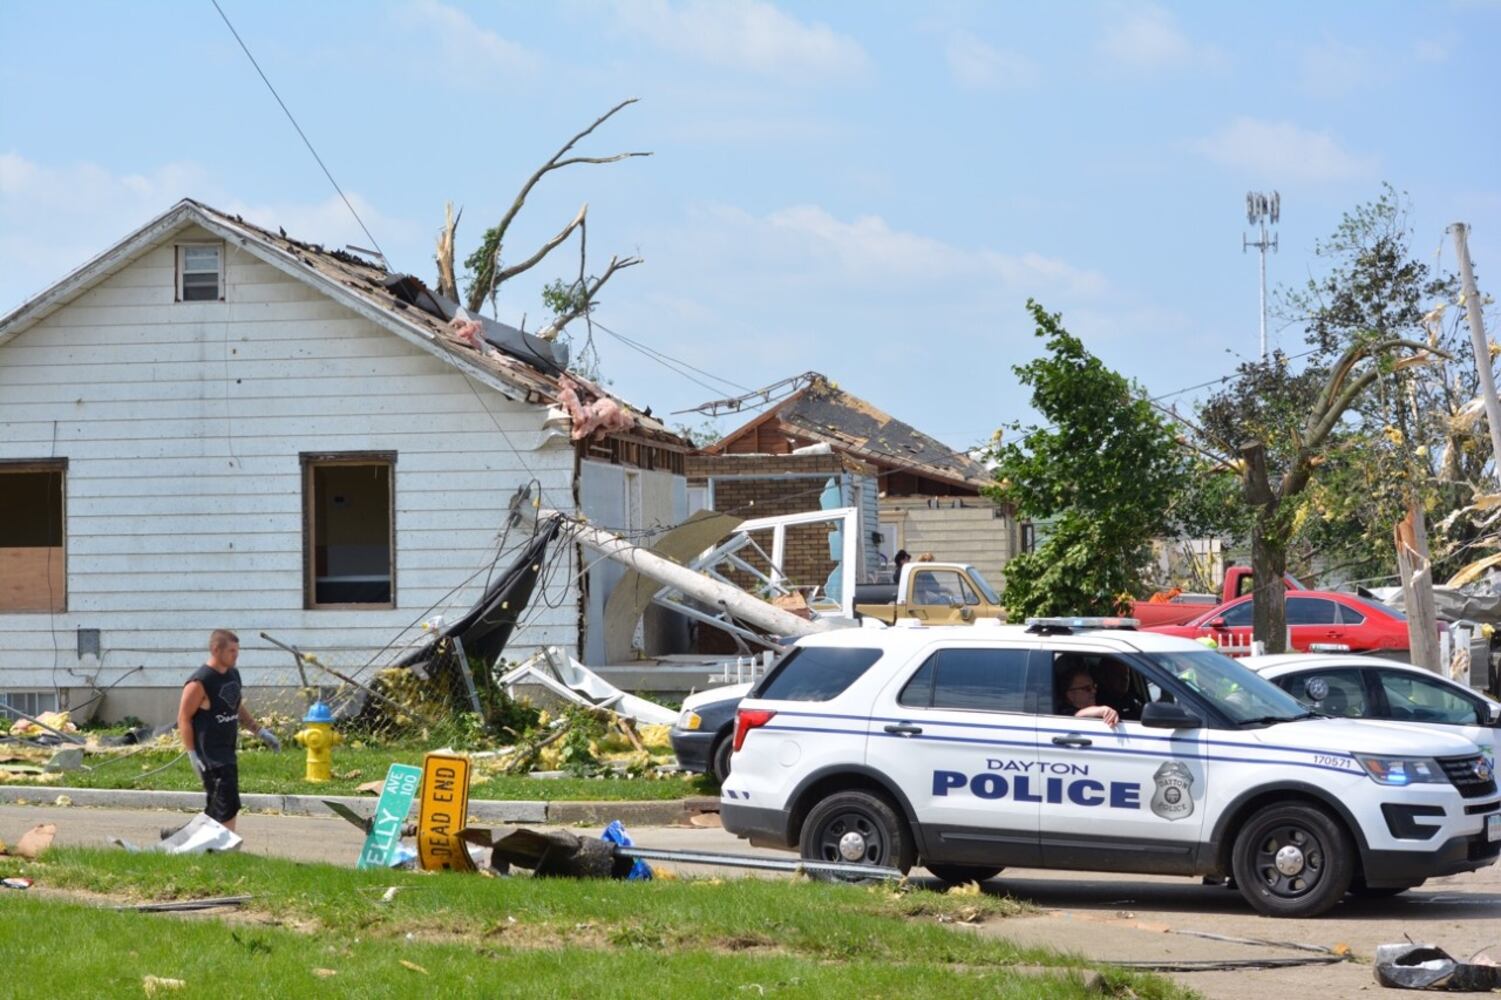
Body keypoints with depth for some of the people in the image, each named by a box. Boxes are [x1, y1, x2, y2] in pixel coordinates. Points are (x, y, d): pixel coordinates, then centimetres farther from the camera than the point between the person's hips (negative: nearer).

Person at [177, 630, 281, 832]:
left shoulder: (233, 675, 11)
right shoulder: (199, 683, -15)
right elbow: (184, 719, -13)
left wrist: (260, 732, 18)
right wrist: (192, 754, -17)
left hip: (228, 751, 9)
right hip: (209, 755, -9)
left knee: (217, 808, 11)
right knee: (228, 806, -13)